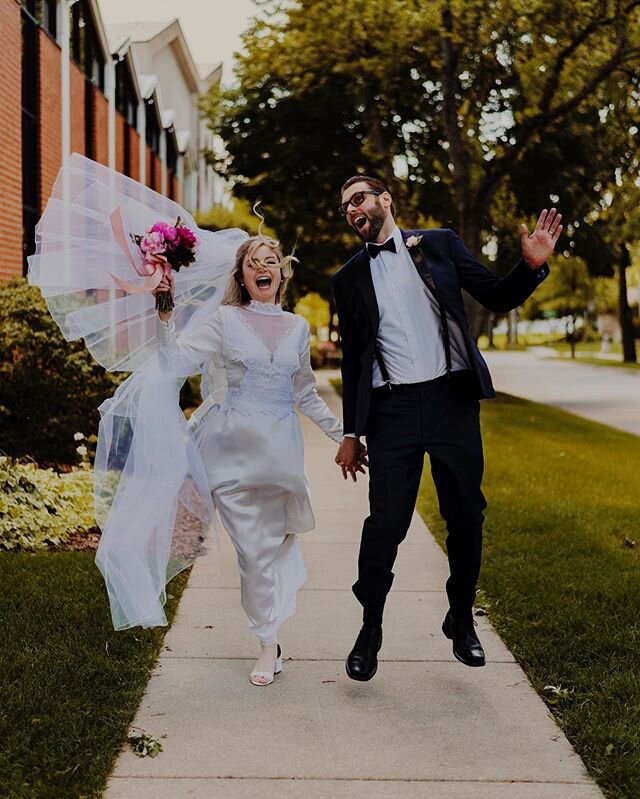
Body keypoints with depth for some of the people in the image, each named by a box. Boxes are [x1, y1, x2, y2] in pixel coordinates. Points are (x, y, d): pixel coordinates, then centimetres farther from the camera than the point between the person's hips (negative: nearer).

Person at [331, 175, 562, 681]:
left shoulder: (439, 245, 7)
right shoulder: (349, 278, 11)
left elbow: (497, 298, 6)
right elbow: (353, 358, 14)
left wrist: (532, 266, -14)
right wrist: (351, 433, 13)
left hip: (451, 399, 0)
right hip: (391, 410, 0)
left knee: (466, 517, 6)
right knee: (386, 522, -5)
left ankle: (462, 620, 25)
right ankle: (370, 631, 12)